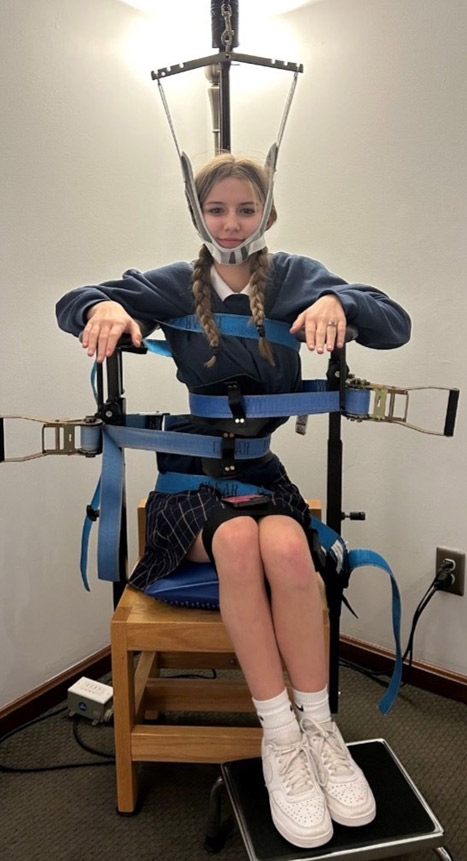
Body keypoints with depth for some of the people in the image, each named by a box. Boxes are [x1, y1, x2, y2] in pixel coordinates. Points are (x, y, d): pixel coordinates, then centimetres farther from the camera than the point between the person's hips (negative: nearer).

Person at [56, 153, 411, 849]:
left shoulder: (295, 278, 4)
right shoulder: (174, 287, 4)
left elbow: (396, 326, -6)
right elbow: (70, 303, -1)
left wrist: (337, 301, -27)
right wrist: (104, 307, -25)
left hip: (262, 468, 1)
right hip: (190, 472, 0)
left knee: (286, 546, -33)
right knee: (237, 539, -33)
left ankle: (318, 727, -12)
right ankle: (280, 737, -17)